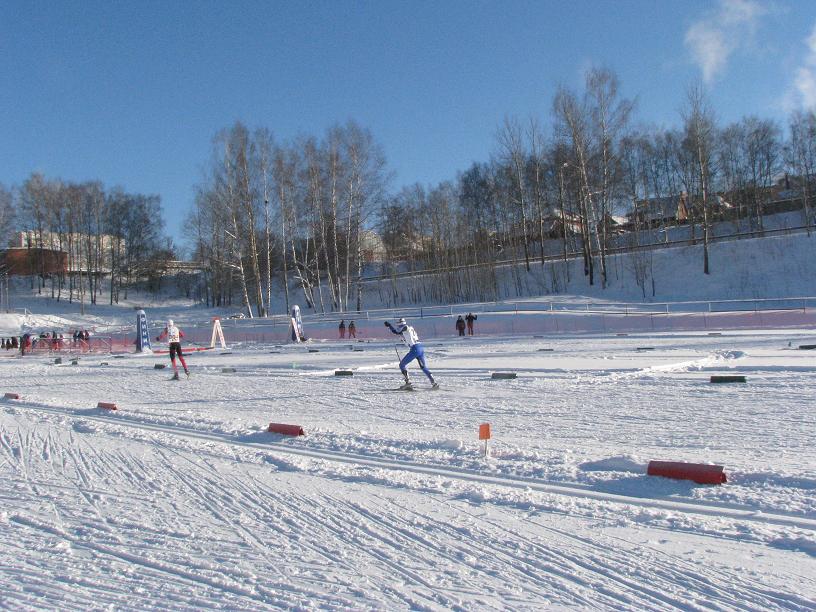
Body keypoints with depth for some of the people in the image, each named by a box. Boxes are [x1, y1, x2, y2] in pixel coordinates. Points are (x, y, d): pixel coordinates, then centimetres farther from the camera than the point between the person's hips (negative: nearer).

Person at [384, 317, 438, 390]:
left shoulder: (405, 327, -1)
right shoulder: (410, 328, 22)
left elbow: (395, 331, 1)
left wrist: (389, 325, 13)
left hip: (414, 349, -8)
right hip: (421, 348, 8)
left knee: (402, 365, 5)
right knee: (423, 367, 17)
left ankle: (408, 383, -2)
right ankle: (434, 383, 10)